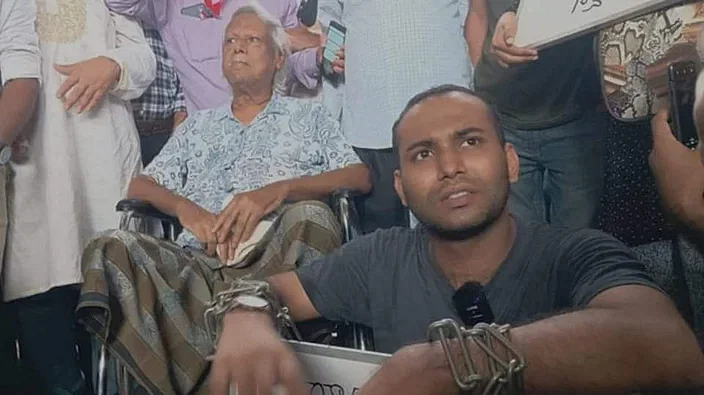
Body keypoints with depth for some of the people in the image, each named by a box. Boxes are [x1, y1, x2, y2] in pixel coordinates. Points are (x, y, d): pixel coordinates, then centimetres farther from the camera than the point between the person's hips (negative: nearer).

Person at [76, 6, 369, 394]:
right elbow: (140, 186, 21)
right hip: (198, 262, 3)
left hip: (275, 259, -2)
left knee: (311, 216, -35)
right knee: (111, 249, -24)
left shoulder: (308, 115, 21)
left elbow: (359, 177, 7)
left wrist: (278, 190, -11)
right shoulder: (197, 124, 29)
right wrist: (185, 208, -3)